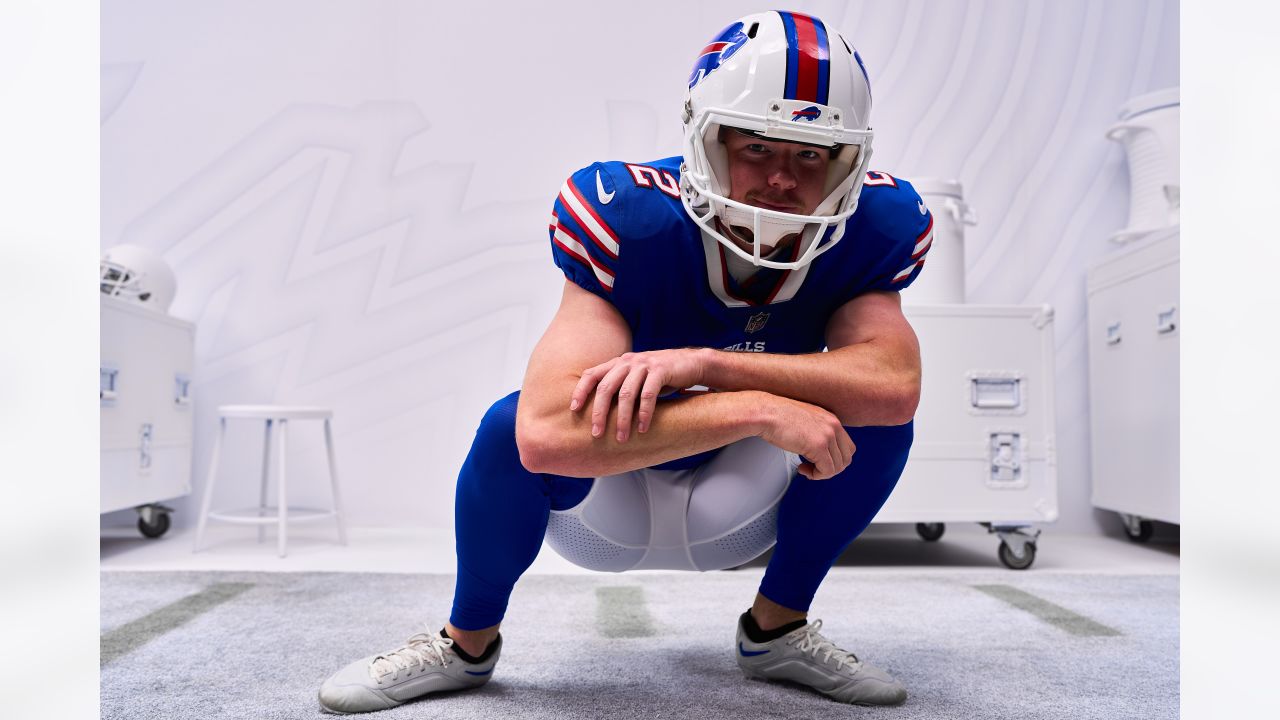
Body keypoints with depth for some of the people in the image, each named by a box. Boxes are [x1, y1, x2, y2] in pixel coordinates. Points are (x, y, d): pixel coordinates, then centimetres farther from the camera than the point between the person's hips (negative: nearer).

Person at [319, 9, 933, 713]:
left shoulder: (871, 227, -19)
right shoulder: (628, 219, -31)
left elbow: (897, 385, -37)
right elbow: (548, 435, -44)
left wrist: (701, 363, -45)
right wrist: (759, 407, -46)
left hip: (735, 512, 3)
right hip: (608, 497, -2)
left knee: (880, 415, -22)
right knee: (515, 423, -33)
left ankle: (777, 628, 1)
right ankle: (465, 643, -5)